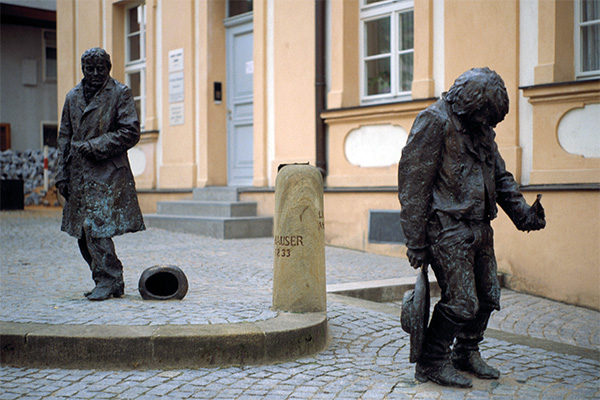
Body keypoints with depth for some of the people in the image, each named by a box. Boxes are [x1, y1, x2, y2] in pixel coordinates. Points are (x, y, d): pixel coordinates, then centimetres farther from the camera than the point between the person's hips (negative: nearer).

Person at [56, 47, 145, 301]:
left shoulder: (120, 94, -1)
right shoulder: (73, 97, 14)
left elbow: (131, 133, -7)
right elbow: (64, 137, 16)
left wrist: (95, 146, -12)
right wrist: (62, 174, 9)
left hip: (108, 174, -6)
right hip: (79, 175, 6)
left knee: (95, 227, -15)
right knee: (83, 232, 7)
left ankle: (109, 281, -3)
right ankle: (108, 282, 18)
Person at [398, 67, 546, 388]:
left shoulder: (482, 128, 14)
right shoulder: (434, 122, -12)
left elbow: (500, 177, 22)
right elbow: (413, 186, -14)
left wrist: (523, 213, 6)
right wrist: (416, 242, -15)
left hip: (480, 229, 8)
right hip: (449, 230, -8)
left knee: (487, 297, 12)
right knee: (460, 302, -8)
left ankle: (466, 354, 31)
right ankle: (431, 363, 9)